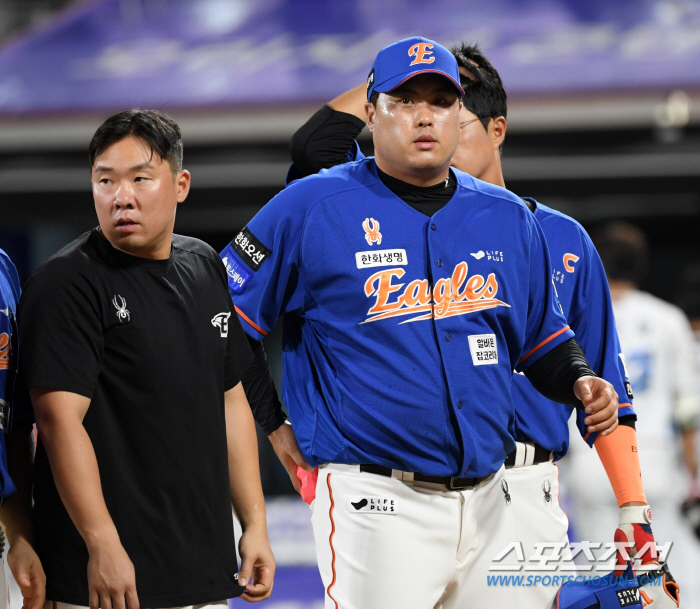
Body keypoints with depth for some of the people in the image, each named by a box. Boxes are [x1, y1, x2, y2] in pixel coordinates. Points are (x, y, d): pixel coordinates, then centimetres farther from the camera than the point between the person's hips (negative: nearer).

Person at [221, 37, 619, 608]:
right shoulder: (312, 208, -3)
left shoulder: (509, 218, 11)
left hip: (490, 498, 5)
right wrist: (276, 428, -1)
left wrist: (579, 381, 1)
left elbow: (543, 337, 22)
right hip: (375, 503, -5)